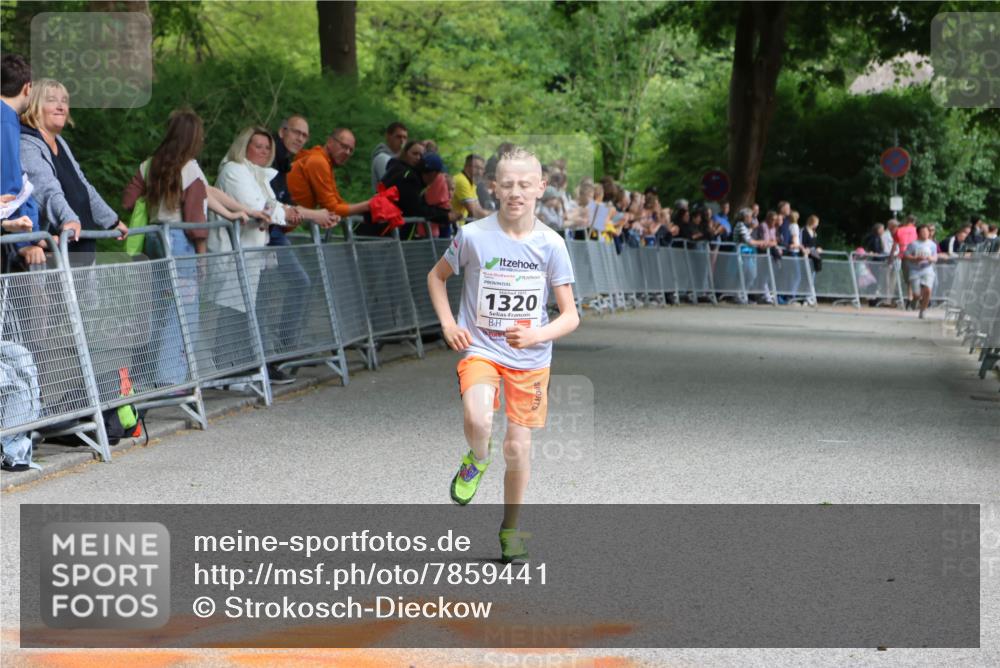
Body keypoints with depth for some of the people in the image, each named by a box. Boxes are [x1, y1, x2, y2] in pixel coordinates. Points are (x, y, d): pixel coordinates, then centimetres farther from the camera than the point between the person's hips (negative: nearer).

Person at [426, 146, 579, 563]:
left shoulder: (550, 244, -7)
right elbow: (437, 276, 11)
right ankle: (477, 459, 6)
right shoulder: (473, 236, -8)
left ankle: (511, 528, 28)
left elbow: (570, 316, -4)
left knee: (518, 447, 6)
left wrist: (536, 335, -23)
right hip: (479, 349, -1)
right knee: (478, 420, -30)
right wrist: (448, 325, -2)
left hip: (530, 358, 2)